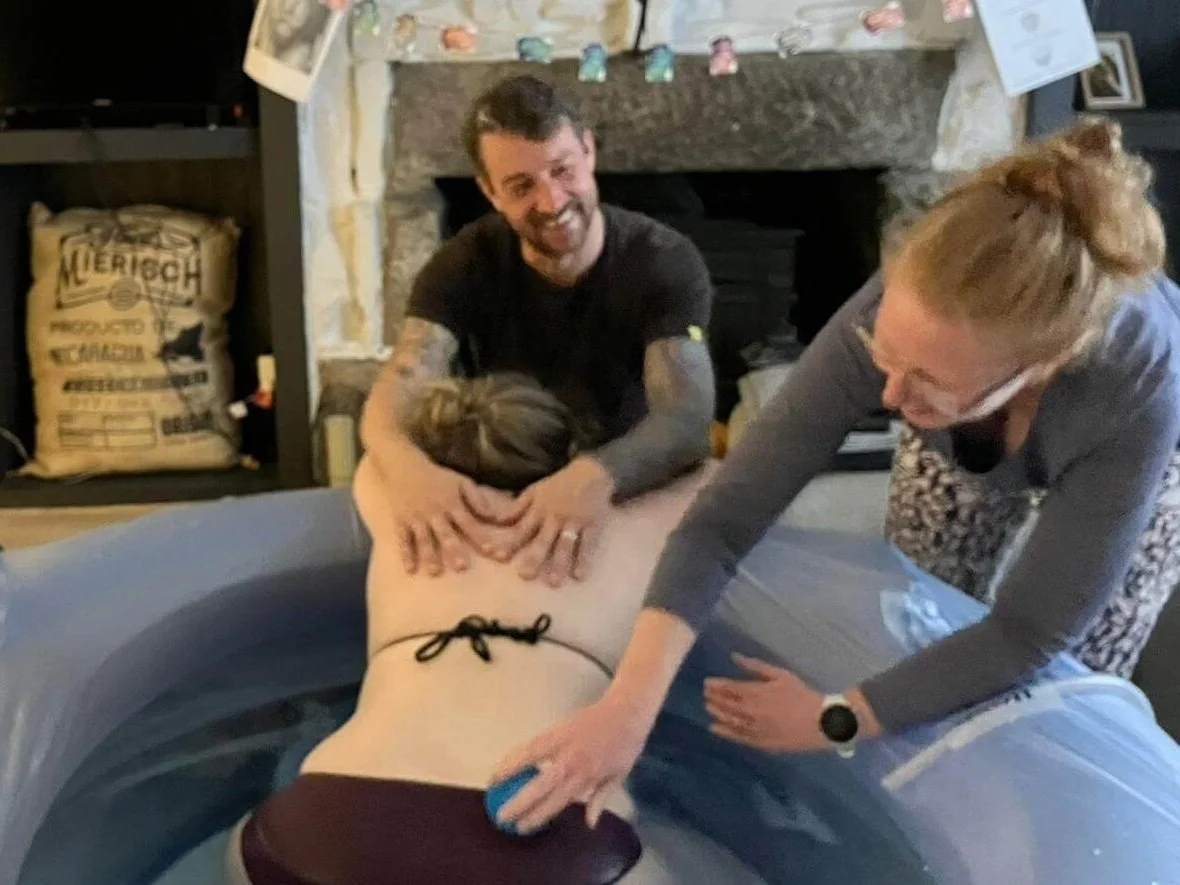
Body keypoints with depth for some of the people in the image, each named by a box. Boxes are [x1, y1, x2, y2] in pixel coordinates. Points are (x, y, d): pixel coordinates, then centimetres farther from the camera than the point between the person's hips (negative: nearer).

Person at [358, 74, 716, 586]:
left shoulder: (665, 264, -16)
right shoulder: (463, 267, -10)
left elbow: (688, 420, -29)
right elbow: (396, 394, -23)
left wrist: (596, 476, -50)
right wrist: (407, 467, -48)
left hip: (630, 496, -1)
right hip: (494, 501, 2)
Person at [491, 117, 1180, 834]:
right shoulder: (894, 316, -42)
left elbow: (1032, 632, -36)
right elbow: (724, 519, -41)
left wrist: (831, 722, -36)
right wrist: (629, 706, -54)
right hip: (961, 445, 2)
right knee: (917, 636, 14)